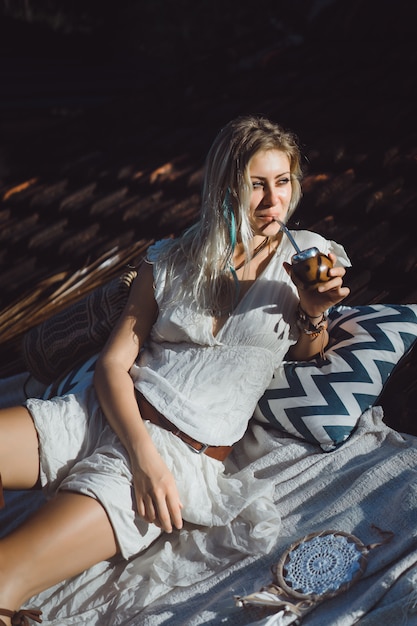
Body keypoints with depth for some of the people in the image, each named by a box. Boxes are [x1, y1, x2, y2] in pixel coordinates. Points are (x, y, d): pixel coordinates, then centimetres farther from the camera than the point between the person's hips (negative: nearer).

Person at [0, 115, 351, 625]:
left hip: (190, 450, -3)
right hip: (107, 414, 4)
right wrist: (142, 453, -14)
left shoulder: (303, 258, 10)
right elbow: (113, 363, 3)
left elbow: (307, 358, 20)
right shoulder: (169, 261, 11)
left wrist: (315, 313, -4)